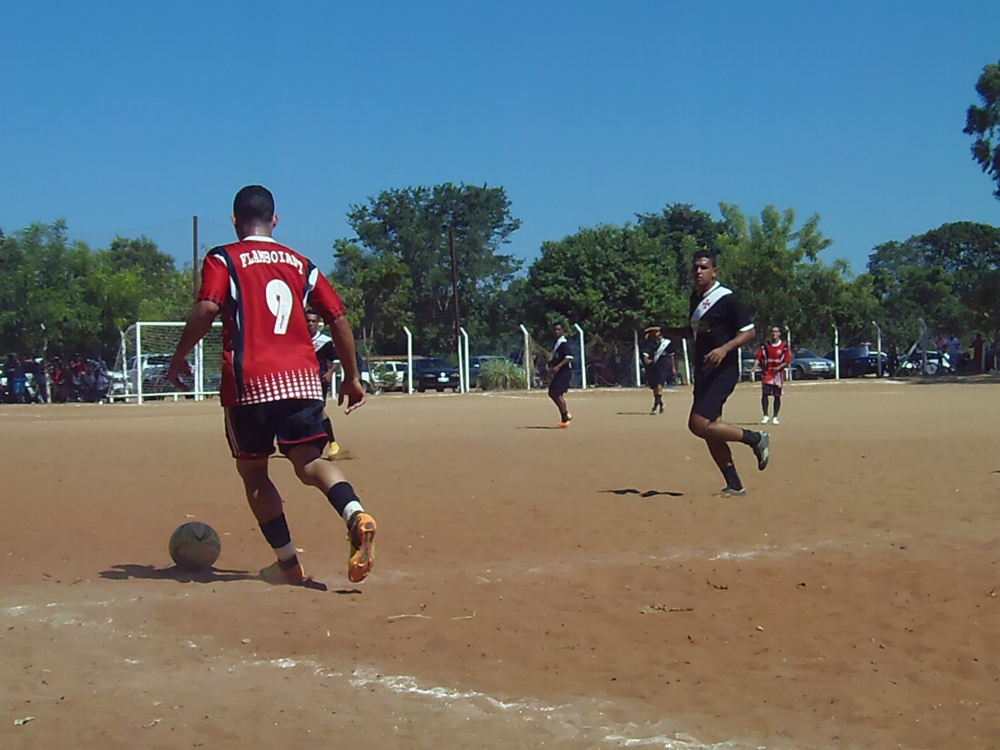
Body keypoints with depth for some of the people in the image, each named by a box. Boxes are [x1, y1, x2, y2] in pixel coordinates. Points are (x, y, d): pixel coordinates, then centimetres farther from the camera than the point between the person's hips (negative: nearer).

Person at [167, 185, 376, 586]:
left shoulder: (223, 259, 7)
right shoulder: (301, 263, 18)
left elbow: (206, 309, -11)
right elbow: (338, 319, 12)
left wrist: (179, 356, 1)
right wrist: (352, 377, 19)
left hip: (250, 381, -3)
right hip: (303, 378, 3)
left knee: (252, 468, 13)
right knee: (310, 462, 1)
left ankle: (288, 563, 11)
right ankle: (355, 515, -30)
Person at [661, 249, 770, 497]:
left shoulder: (726, 299, -11)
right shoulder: (695, 298, 14)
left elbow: (749, 332, -13)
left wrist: (724, 348, -27)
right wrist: (665, 331, 21)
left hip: (723, 371, -9)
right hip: (703, 371, 9)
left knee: (699, 423, -19)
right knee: (709, 429, 6)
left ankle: (756, 439, -3)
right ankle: (734, 486, 14)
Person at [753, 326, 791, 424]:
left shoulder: (784, 346, 2)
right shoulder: (765, 345, 6)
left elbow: (787, 361, 0)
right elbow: (758, 357, 0)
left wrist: (779, 368, -15)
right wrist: (755, 367, -18)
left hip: (778, 373, 0)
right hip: (767, 373, 1)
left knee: (777, 396, 2)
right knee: (764, 394, -9)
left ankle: (775, 418, 10)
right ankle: (765, 416, 0)